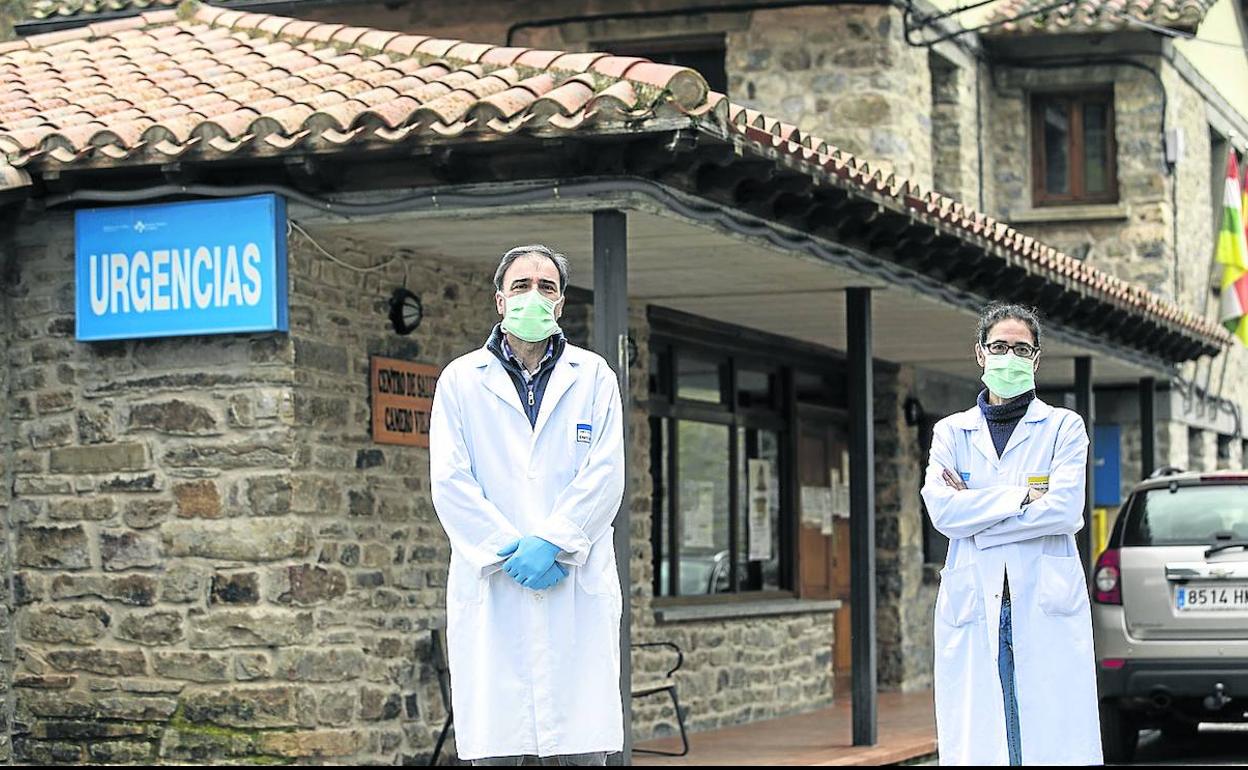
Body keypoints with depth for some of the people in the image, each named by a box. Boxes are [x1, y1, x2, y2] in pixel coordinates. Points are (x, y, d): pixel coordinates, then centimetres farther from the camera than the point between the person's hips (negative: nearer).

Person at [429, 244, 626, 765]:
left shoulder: (593, 375, 11)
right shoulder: (461, 379, 10)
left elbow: (606, 473, 1)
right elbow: (449, 482, 1)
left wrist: (552, 543, -11)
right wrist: (508, 551, -10)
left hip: (579, 588, 0)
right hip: (489, 589, 0)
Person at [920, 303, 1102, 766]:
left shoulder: (1064, 427, 10)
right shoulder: (950, 432, 14)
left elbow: (1066, 510, -6)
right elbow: (942, 510, -2)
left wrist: (975, 508, -4)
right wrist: (1023, 497, -7)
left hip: (1047, 607, -1)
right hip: (973, 607, 1)